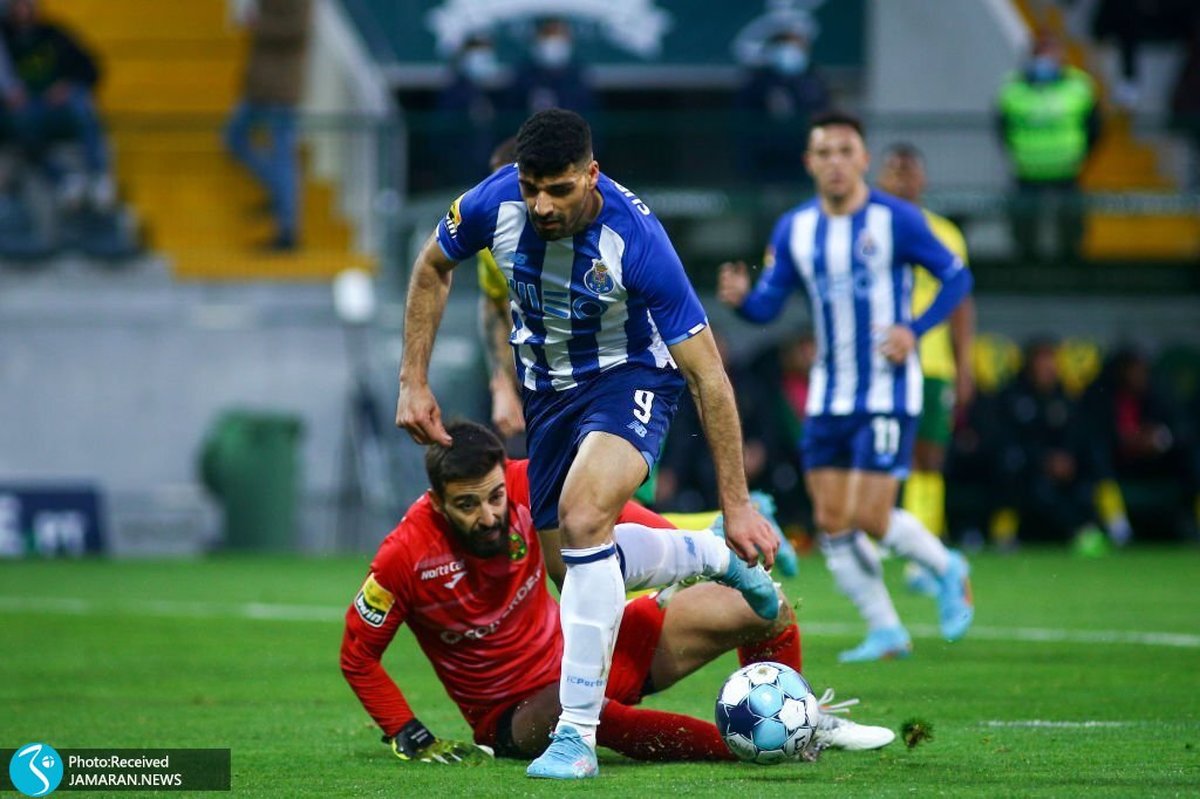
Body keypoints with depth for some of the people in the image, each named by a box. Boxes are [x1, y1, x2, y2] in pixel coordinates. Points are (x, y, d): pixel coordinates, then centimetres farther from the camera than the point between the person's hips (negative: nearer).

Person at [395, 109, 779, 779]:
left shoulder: (635, 240, -32)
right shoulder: (495, 204, -21)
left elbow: (708, 375, -25)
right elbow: (433, 269, 5)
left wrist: (737, 504, -24)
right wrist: (414, 383, 0)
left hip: (631, 378, -6)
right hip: (548, 388, 6)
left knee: (583, 517, -32)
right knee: (572, 568, 6)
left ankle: (579, 732, -28)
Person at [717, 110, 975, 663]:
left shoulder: (896, 220, -9)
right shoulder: (793, 229, 4)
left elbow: (957, 277, -4)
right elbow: (767, 305, 5)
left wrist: (913, 329, -17)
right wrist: (740, 298, -18)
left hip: (888, 393, -5)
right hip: (829, 397, 5)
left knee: (870, 518, -12)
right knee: (831, 523, 2)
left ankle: (947, 570, 17)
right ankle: (885, 631, 14)